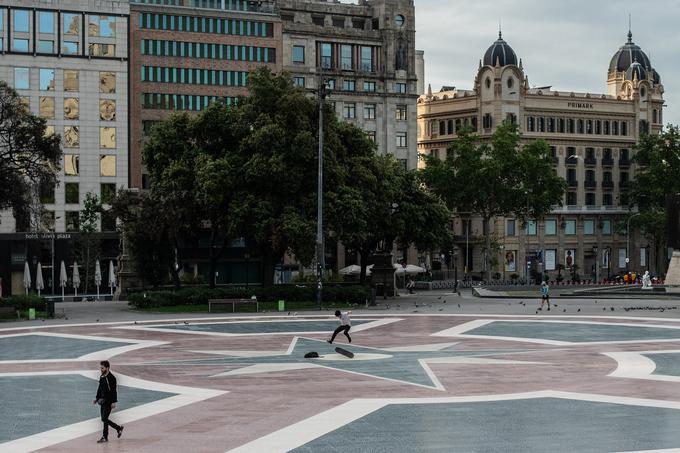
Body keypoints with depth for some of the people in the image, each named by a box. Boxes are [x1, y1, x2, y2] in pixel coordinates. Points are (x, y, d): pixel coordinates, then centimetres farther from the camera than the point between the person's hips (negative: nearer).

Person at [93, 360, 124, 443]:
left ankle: (105, 437, -2)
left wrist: (114, 402, -20)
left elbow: (114, 391, -16)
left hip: (109, 401, -9)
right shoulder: (101, 377, 11)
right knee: (104, 419, 10)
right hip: (103, 400, 9)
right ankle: (119, 428, 25)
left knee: (104, 419, -12)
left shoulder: (111, 378, -14)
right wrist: (97, 398, 15)